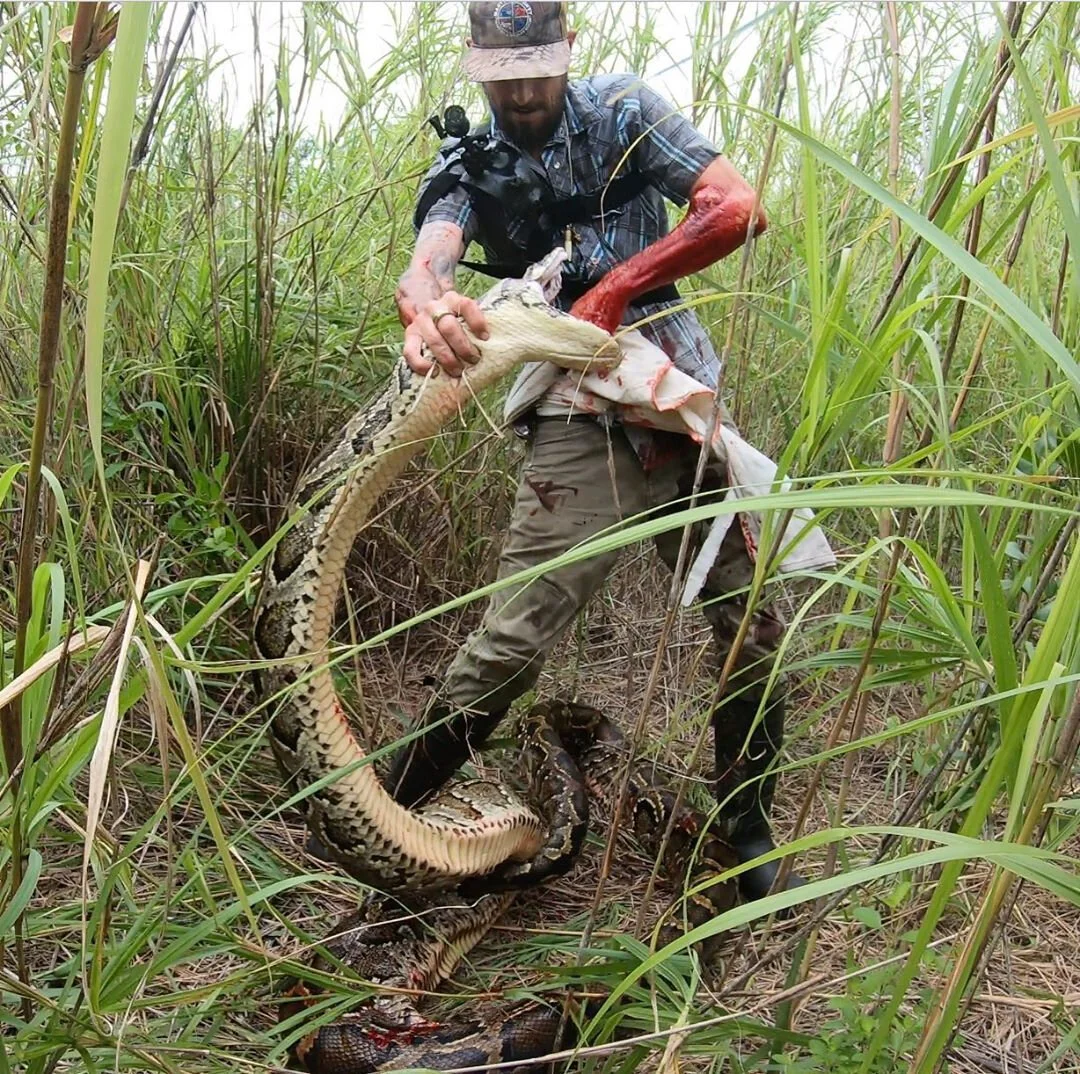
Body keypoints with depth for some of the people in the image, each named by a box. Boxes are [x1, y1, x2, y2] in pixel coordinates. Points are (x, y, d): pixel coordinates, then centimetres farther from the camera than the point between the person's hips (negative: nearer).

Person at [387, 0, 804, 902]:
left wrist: (618, 286, -17)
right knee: (513, 640, -14)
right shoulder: (467, 168, 3)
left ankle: (750, 832, 24)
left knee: (754, 624, 4)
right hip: (580, 418, -2)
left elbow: (741, 207, -7)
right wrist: (425, 307, -45)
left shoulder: (623, 112, 5)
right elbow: (427, 259, -19)